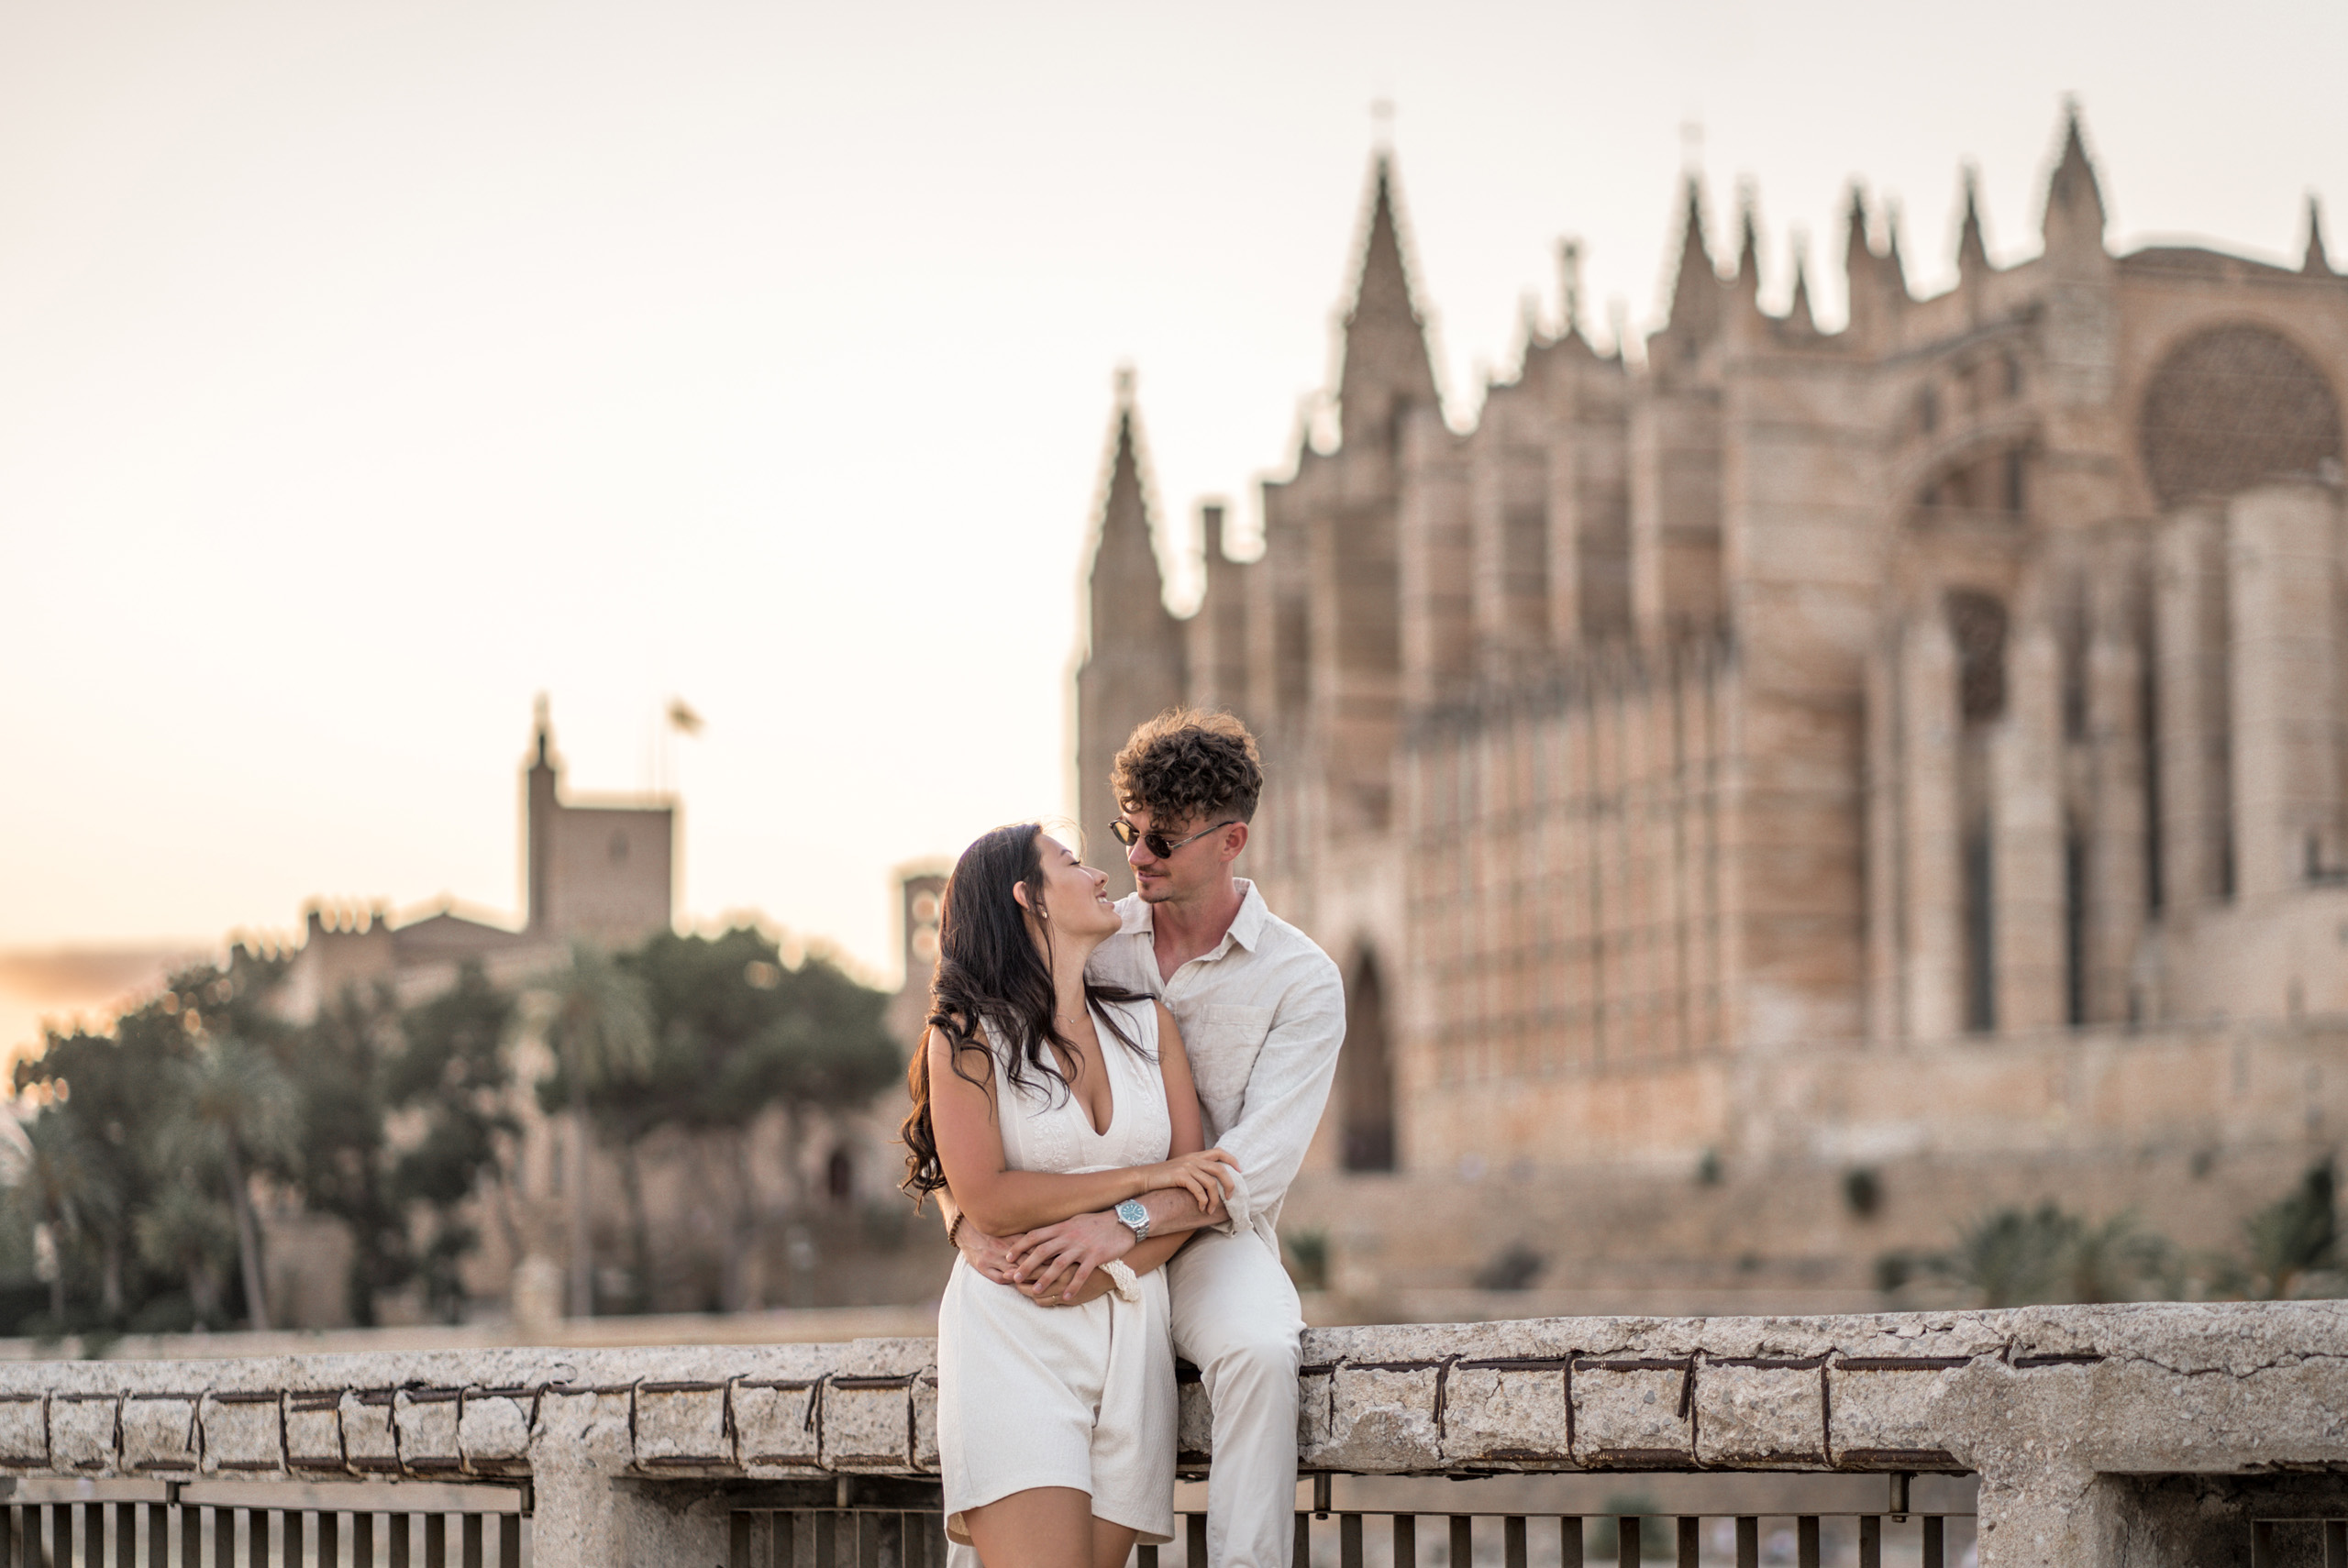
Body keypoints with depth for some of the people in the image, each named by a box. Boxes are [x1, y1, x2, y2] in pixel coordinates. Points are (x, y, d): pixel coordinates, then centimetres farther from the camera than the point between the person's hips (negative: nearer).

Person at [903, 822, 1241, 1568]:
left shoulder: (1147, 1024, 15)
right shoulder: (969, 1034, 1)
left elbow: (1201, 1187, 7)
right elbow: (985, 1198, -10)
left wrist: (1107, 1270, -9)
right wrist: (1143, 1178, -9)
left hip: (1128, 1333, 4)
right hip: (1013, 1338, -4)